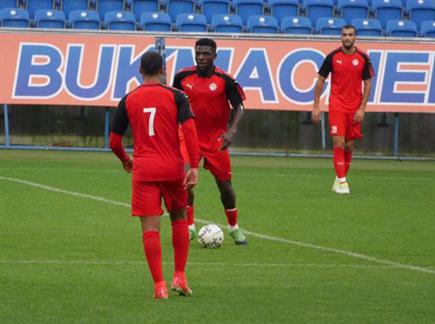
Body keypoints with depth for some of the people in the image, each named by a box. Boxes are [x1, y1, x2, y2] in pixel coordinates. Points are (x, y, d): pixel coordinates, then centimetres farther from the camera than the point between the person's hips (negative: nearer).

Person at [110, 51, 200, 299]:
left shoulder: (128, 100, 6)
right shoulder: (175, 96, 1)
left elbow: (114, 142, 10)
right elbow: (189, 130, -12)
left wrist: (126, 160, 30)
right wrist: (195, 167, -13)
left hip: (144, 170, 0)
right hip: (172, 168, 0)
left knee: (151, 228, -2)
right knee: (179, 218, 20)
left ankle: (159, 286, -9)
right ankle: (180, 277, 15)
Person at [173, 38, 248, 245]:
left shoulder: (225, 80, -10)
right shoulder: (183, 77, -3)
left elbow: (238, 107, -8)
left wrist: (231, 130, -23)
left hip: (216, 139, -1)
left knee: (224, 184, 3)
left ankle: (234, 228, 20)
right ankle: (189, 226, 2)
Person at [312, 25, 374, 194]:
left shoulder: (363, 58, 0)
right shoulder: (332, 57, -2)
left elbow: (367, 84, 4)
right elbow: (320, 81, 5)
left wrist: (362, 108, -5)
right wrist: (316, 106, 0)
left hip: (355, 108, 2)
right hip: (337, 105, -2)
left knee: (349, 145, 8)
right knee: (339, 143, -12)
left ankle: (340, 178, 22)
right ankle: (341, 181, -12)